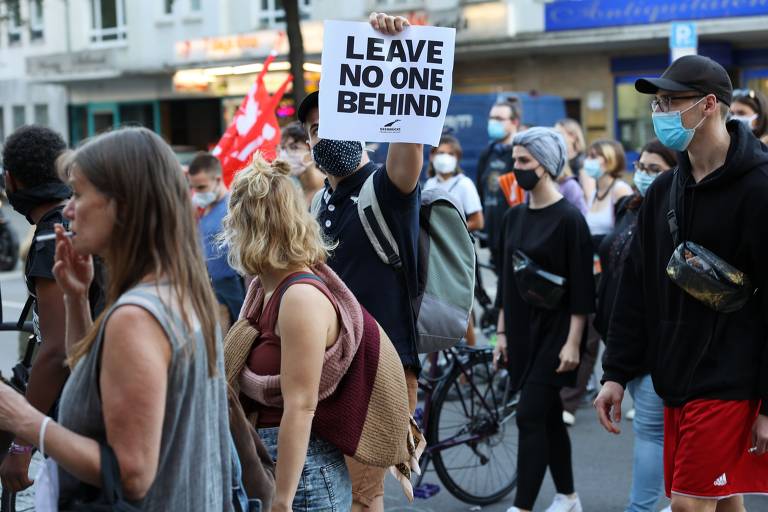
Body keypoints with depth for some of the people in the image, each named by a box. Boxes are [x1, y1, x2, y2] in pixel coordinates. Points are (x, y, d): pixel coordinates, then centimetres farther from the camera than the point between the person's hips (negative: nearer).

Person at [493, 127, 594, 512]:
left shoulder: (568, 219, -11)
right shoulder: (514, 217, 9)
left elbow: (581, 286, -13)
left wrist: (573, 342, -16)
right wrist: (502, 332, 12)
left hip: (554, 332, -7)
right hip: (523, 331, 7)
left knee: (530, 416, -12)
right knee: (549, 417, 13)